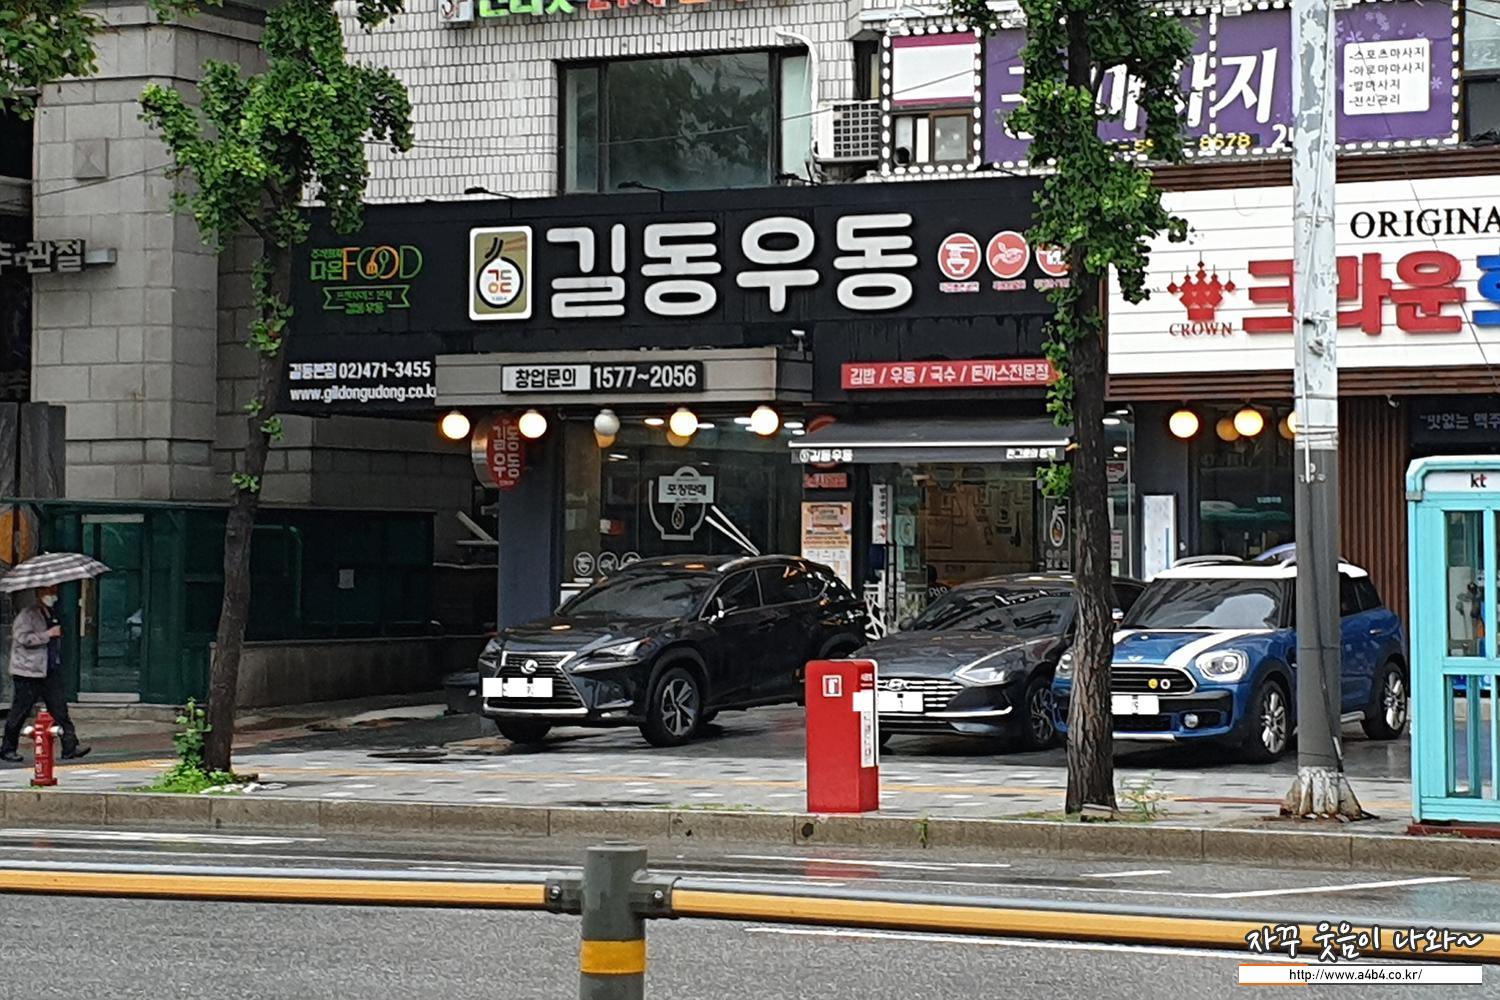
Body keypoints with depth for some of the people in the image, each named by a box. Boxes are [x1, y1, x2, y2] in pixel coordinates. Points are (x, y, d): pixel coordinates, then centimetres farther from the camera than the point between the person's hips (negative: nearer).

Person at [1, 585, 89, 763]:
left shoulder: (51, 615, 18)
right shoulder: (27, 615, -9)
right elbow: (23, 638, -21)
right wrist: (48, 634, -18)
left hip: (50, 671, 7)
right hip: (28, 672, -7)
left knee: (59, 708, -1)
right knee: (20, 711, 0)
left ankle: (70, 747, -5)